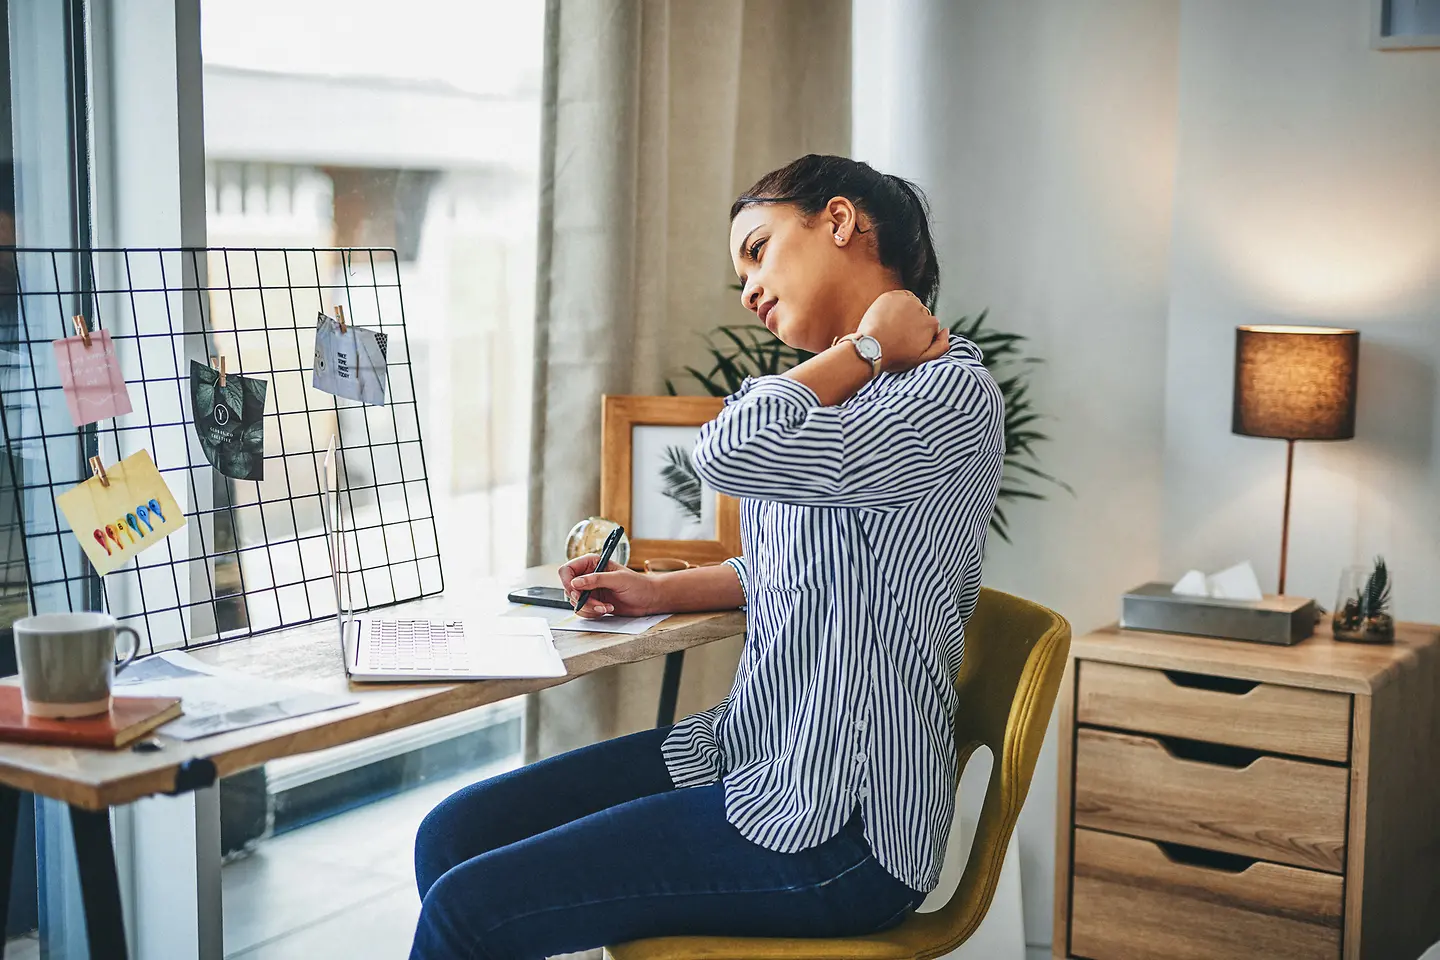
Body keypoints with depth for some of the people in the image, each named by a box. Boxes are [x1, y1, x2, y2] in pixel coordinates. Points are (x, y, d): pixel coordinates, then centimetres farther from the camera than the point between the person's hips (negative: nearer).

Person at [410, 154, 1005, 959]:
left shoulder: (953, 395, -15)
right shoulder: (846, 391, 15)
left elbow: (731, 452, -26)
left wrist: (869, 344, -12)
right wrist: (663, 593, 14)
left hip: (838, 830, -9)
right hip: (751, 754, 9)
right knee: (454, 835, 3)